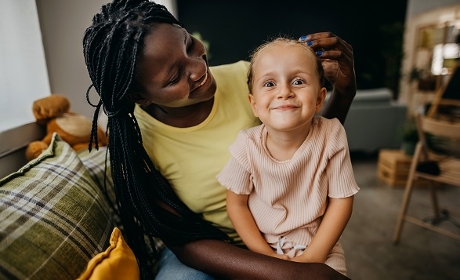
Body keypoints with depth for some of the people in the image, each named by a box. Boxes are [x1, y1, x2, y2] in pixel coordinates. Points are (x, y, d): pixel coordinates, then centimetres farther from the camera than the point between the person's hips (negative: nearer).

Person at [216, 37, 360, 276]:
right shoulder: (247, 145, -20)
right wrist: (265, 254, -11)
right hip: (262, 245, 0)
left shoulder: (331, 136, -19)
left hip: (319, 245, 1)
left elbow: (341, 200, -11)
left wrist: (312, 256, -13)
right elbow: (236, 204, -9)